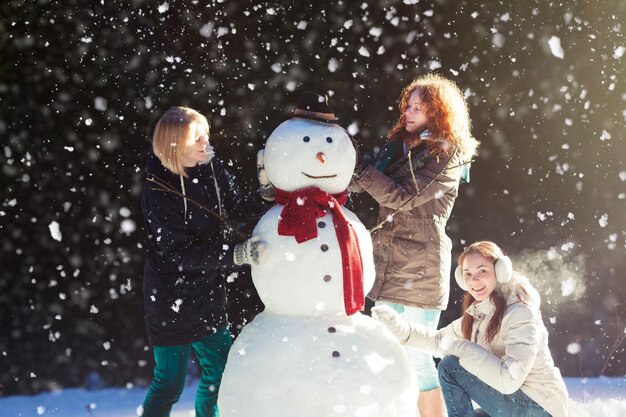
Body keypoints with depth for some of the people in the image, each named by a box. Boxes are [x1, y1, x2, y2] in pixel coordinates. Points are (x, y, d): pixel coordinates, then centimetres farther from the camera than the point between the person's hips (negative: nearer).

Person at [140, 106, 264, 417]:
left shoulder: (210, 168, -5)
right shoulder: (158, 190, -22)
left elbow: (237, 210, 5)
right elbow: (179, 253, -25)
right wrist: (236, 253, -33)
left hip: (208, 293, 7)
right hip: (171, 299, -6)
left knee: (220, 370, 17)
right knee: (170, 381, 2)